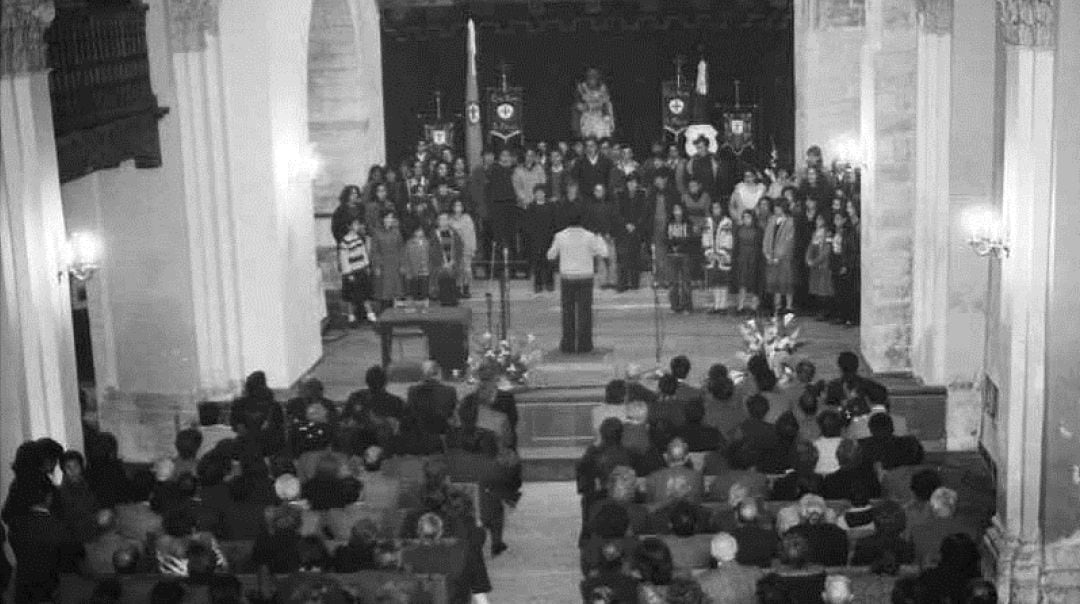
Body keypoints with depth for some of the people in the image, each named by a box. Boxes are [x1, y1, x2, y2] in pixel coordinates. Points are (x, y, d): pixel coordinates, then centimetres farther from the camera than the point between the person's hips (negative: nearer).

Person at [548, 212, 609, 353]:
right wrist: (600, 239, 17)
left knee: (568, 311, 8)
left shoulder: (560, 236, -4)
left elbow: (551, 256, 7)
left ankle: (568, 344, 6)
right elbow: (603, 253, -1)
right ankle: (584, 344, 1)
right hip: (585, 278, -1)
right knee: (584, 311, 3)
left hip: (567, 278, 1)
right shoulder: (589, 236, -7)